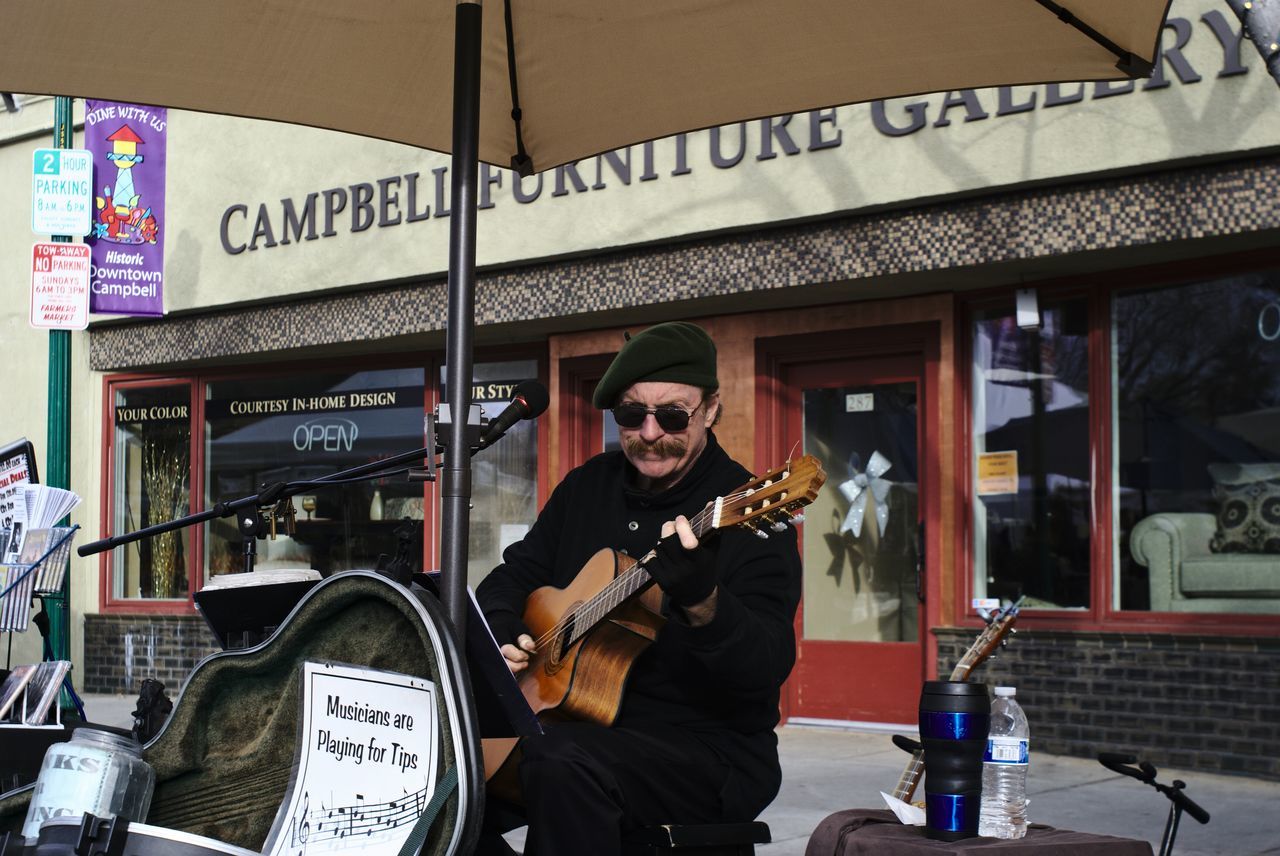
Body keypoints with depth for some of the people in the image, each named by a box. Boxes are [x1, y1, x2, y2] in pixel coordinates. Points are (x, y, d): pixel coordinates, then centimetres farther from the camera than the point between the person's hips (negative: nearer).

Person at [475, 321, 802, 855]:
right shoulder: (589, 486, 9)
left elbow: (766, 671, -24)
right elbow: (514, 575, 20)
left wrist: (702, 603, -43)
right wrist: (500, 632, -3)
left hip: (710, 749, -7)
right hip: (578, 724, 7)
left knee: (564, 764, -34)